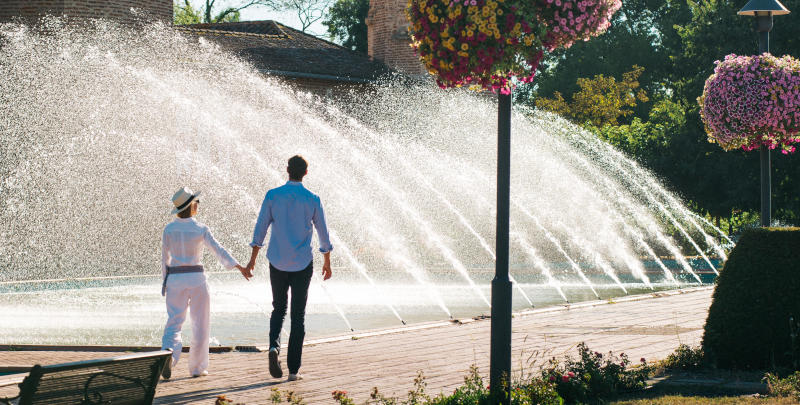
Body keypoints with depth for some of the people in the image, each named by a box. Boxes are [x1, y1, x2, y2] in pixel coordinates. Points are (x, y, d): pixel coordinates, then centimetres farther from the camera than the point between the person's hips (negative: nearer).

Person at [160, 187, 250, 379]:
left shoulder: (169, 229, 1)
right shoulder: (200, 229, -7)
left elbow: (165, 258, 5)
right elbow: (218, 250, -15)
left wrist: (165, 283, 13)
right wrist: (239, 267, -18)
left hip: (175, 278, 2)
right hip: (196, 277, -2)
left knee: (174, 322, 3)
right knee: (200, 323, 11)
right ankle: (197, 367, 14)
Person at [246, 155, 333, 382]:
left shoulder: (273, 196, -3)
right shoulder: (313, 200, -4)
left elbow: (260, 228, -1)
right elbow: (323, 235, 1)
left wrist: (253, 260, 7)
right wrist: (327, 263, 14)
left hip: (277, 262, 1)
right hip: (302, 264, -1)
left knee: (279, 309, 18)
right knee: (298, 316, 5)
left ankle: (274, 345, -11)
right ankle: (293, 369, 3)